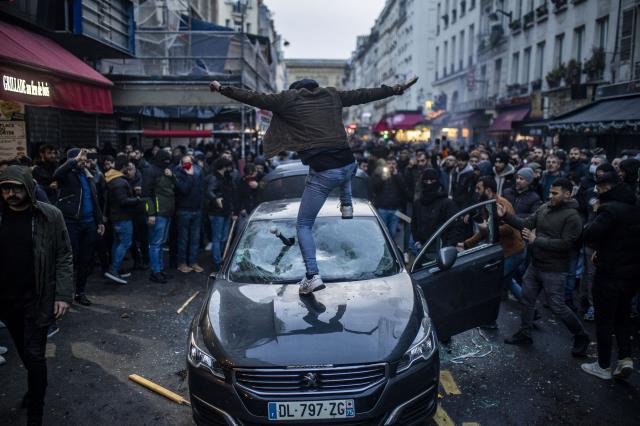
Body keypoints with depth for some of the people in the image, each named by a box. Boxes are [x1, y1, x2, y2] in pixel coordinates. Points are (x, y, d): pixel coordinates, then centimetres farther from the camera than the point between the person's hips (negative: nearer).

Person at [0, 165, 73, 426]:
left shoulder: (49, 216, -10)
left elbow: (64, 258, -8)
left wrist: (63, 295, -15)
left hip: (37, 300, -3)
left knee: (34, 355, -1)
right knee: (25, 353, 20)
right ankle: (36, 387, 47)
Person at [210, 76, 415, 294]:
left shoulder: (288, 99, 7)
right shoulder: (332, 95, 17)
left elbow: (254, 97, 10)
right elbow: (363, 94, 25)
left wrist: (222, 89, 21)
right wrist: (394, 90, 38)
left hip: (323, 173, -4)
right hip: (349, 165, 5)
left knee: (303, 226, 9)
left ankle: (313, 276, -2)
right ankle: (347, 206, 43)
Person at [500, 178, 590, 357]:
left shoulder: (572, 216, -17)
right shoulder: (544, 208, 3)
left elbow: (566, 243, -23)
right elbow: (526, 224, 0)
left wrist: (536, 240, -22)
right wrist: (505, 215, -12)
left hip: (553, 270, -7)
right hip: (535, 265, 7)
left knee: (557, 306, 0)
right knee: (527, 299, 15)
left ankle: (581, 336, 23)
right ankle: (524, 334, 31)